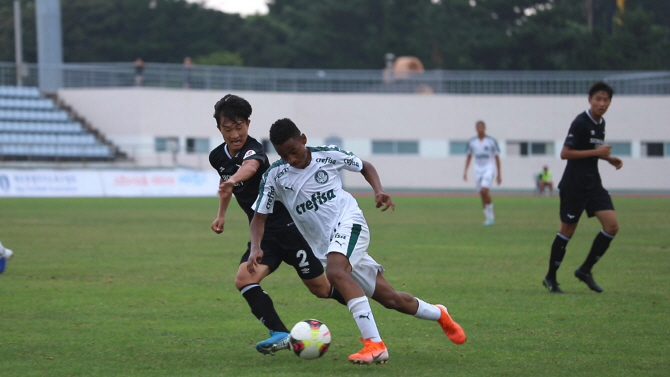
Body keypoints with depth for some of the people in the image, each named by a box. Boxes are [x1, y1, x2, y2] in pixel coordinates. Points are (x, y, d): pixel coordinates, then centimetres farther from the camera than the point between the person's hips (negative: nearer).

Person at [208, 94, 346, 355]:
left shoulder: (253, 149, -23)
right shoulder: (218, 157, 1)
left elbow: (250, 167, -50)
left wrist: (234, 180, -70)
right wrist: (221, 214, 20)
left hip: (288, 226, -7)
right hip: (264, 234, 7)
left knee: (322, 289, 3)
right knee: (244, 280, -19)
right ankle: (280, 334, -19)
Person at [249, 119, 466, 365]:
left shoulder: (327, 155, -4)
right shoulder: (274, 176, -1)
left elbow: (364, 167, 13)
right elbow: (260, 217, 0)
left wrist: (378, 190, -5)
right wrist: (256, 248, -19)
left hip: (348, 222, -3)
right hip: (323, 246, 4)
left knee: (335, 272, -35)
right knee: (389, 299, 5)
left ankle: (374, 344, -38)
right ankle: (439, 315, 34)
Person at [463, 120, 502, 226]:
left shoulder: (491, 141, -3)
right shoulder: (472, 142, 5)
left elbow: (497, 157, 1)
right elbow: (469, 156, 15)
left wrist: (499, 174, 0)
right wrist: (465, 171, 7)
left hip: (489, 169, -4)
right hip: (478, 169, 4)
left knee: (484, 191, -21)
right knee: (483, 195, 2)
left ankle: (490, 214, -6)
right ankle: (489, 217, 13)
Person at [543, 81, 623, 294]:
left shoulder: (600, 123, 11)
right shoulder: (580, 123, -15)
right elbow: (565, 153, -18)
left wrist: (609, 159, 9)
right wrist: (596, 152, -20)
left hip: (593, 183, 8)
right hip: (573, 186, -8)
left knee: (612, 226, -4)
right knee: (567, 230, -1)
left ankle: (585, 270, 8)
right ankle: (550, 278, 13)